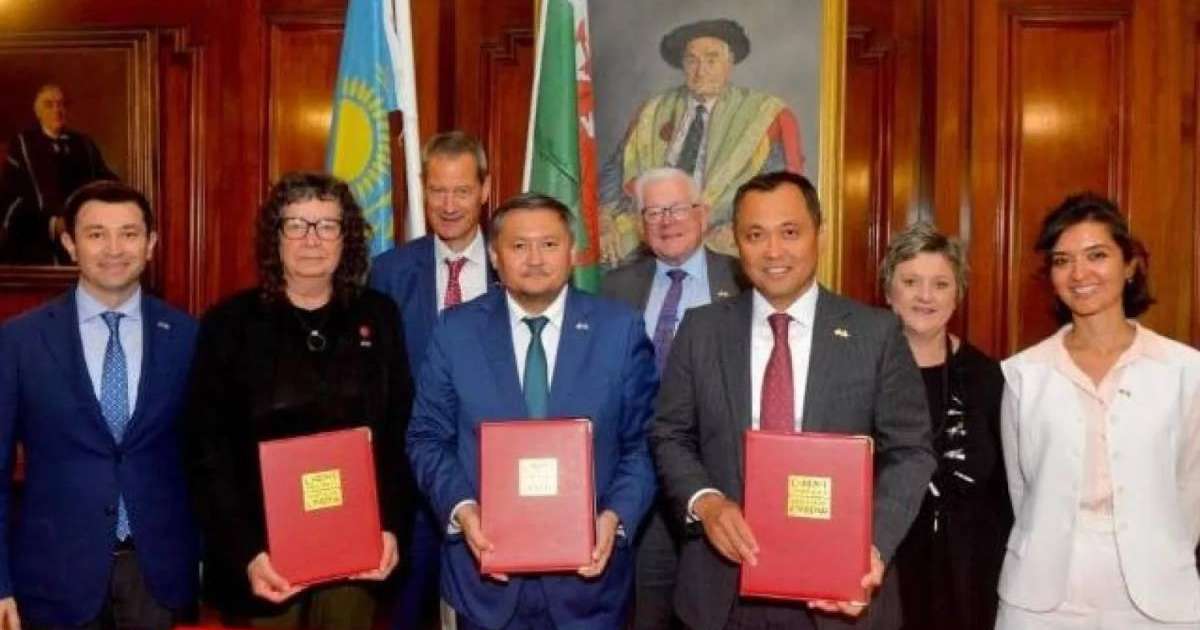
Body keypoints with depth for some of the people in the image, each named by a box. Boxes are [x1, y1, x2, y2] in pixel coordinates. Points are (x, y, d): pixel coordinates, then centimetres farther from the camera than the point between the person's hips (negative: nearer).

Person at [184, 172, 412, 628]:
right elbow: (208, 452, -5)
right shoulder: (229, 324, -4)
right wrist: (245, 553, -14)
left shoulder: (379, 317, 3)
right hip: (266, 551, -2)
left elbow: (398, 433, 5)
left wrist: (391, 527, -6)